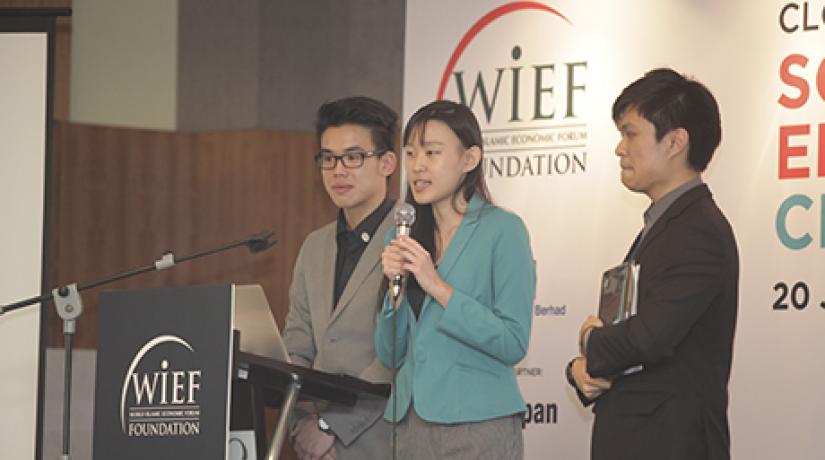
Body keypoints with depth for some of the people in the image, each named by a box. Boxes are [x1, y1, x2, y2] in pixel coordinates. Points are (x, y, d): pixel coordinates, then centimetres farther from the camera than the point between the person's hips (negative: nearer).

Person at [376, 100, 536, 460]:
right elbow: (390, 355, 11)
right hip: (413, 426, 5)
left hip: (479, 427, -5)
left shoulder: (503, 230, -6)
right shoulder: (402, 237, 11)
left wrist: (439, 287, -16)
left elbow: (513, 344, -14)